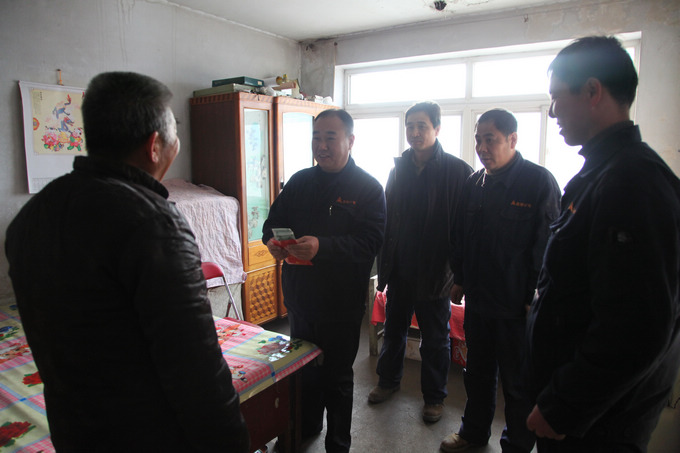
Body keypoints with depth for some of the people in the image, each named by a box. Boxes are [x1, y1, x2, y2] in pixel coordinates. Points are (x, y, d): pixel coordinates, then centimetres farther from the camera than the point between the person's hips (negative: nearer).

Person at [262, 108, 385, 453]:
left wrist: (322, 247, -33)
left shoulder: (368, 188, -7)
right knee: (303, 367, 22)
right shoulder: (300, 181, 8)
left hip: (341, 305, -5)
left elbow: (370, 241, -19)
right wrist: (272, 240, -13)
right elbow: (274, 220, 11)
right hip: (300, 298, 5)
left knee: (337, 376, 11)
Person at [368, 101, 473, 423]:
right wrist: (384, 263, 6)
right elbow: (387, 218, 8)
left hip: (434, 272, -4)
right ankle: (389, 380, 42)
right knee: (394, 329, 20)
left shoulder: (458, 172, -10)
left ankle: (434, 396, 33)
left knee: (435, 339, 13)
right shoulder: (399, 168, 5)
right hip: (400, 269, 5)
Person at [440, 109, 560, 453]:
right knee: (477, 372, 21)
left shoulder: (539, 182, -11)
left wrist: (535, 299, -13)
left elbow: (548, 244, -12)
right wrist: (459, 279, 14)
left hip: (517, 305, -5)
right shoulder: (473, 183, 6)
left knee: (518, 383, 10)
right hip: (477, 298, 6)